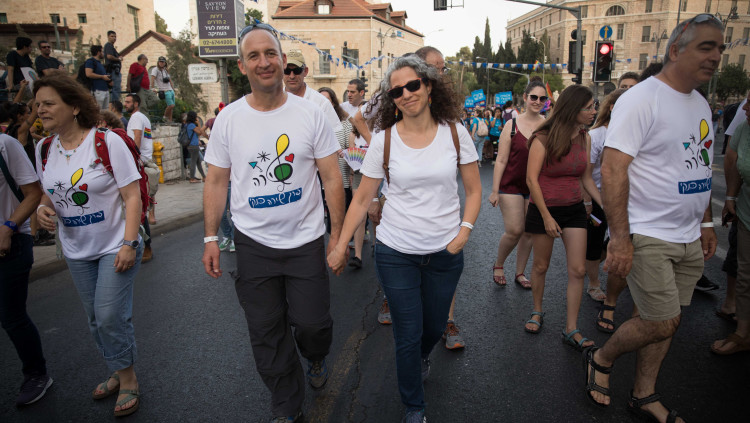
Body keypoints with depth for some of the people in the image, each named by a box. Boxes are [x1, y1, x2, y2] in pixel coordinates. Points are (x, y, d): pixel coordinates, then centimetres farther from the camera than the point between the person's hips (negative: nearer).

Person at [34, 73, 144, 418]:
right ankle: (118, 374, 34)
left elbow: (132, 196, -15)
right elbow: (49, 193, 16)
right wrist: (43, 208, -8)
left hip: (115, 247, -6)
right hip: (77, 251, 6)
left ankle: (128, 381, 16)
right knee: (95, 319, 14)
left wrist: (129, 244, -21)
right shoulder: (44, 149, 3)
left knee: (110, 316, -7)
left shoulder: (107, 141, -14)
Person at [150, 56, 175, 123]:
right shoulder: (155, 70, -2)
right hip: (164, 91, -7)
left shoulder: (166, 70, 20)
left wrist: (173, 89, 18)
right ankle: (165, 117, 4)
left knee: (171, 106, 3)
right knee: (171, 105, -19)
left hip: (170, 90, 7)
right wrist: (153, 88, -16)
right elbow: (152, 79, -9)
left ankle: (170, 121, 8)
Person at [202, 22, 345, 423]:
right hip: (253, 243, 2)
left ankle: (315, 357, 45)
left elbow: (332, 178, -3)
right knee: (266, 335, 11)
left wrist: (337, 233, -5)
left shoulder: (310, 115, -6)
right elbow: (216, 181, 4)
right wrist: (210, 237, 1)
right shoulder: (228, 118, -2)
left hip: (306, 241, -1)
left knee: (312, 322, 6)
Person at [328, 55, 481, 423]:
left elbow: (474, 190, 5)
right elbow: (362, 199, 0)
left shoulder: (455, 133, -3)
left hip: (445, 253, 2)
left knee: (434, 327, 19)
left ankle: (421, 357, 57)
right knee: (407, 335, 6)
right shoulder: (384, 140, -6)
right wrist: (340, 246, -1)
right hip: (396, 253, -1)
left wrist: (464, 230, -10)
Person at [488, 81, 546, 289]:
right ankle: (498, 265, 20)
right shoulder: (512, 124, -4)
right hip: (511, 185, -3)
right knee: (514, 231, -7)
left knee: (529, 233, 8)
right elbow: (501, 160, -4)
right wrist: (495, 190, -7)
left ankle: (520, 273, 26)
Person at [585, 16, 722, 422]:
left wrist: (706, 223, 17)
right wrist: (620, 237, -25)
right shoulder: (641, 99, -14)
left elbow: (700, 170, 21)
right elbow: (612, 169, -21)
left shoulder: (701, 103, 13)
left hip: (689, 239, 8)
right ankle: (601, 358, 22)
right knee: (661, 324, -4)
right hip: (647, 237, -8)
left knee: (666, 322, 13)